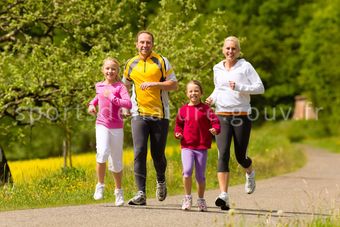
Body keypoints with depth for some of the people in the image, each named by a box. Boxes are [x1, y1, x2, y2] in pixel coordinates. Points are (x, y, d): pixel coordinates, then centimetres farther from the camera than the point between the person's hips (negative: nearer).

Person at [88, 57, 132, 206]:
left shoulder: (120, 87, -4)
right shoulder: (99, 86, 9)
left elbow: (128, 104, -17)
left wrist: (112, 98, -18)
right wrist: (92, 104, 14)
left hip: (117, 127, -2)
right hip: (102, 125, 2)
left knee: (116, 162, 6)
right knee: (102, 152, -24)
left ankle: (119, 191, 26)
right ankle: (100, 186, -9)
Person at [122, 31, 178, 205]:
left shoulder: (161, 61, 1)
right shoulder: (130, 64, 10)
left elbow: (174, 85, -2)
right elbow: (126, 85, 26)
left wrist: (154, 84, -16)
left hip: (160, 114, -1)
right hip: (139, 114, 1)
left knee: (158, 154, 5)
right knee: (139, 153, -13)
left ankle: (161, 181, 36)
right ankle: (141, 193, -15)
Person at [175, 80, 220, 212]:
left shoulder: (206, 109, 1)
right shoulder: (183, 110, 7)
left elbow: (215, 122, -3)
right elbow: (178, 125, 18)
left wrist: (215, 130, -24)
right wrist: (178, 134, -1)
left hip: (202, 147, 0)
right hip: (187, 146, 0)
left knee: (200, 176, 6)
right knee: (187, 171, -19)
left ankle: (201, 200, 23)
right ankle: (187, 198, -4)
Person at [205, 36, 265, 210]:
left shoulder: (245, 66, -1)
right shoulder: (218, 69, 11)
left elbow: (260, 88, -6)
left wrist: (239, 87, -17)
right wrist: (212, 98, 7)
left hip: (241, 117, -2)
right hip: (222, 116, 2)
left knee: (240, 157, 6)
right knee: (223, 155, -14)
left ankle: (249, 173, 44)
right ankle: (223, 196, -21)